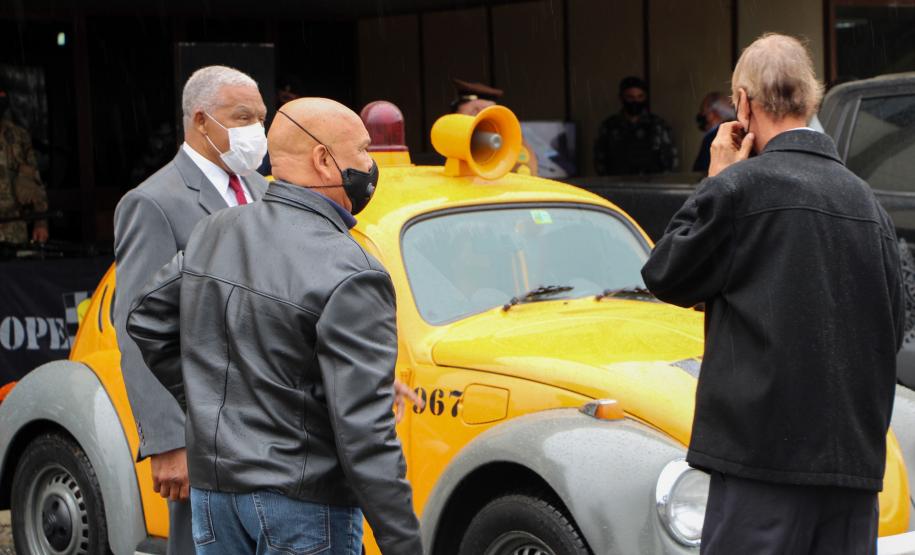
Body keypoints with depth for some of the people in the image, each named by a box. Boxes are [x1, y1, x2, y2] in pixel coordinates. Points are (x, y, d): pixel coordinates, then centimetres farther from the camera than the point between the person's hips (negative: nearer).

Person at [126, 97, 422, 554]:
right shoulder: (349, 276, -19)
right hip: (302, 500, -7)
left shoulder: (215, 232, 4)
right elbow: (364, 432, -23)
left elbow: (147, 323, 17)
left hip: (212, 486, 7)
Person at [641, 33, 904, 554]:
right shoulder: (866, 199, 10)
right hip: (856, 451, 6)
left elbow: (667, 276, 2)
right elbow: (894, 323, 16)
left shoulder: (742, 186, -8)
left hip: (768, 445, -6)